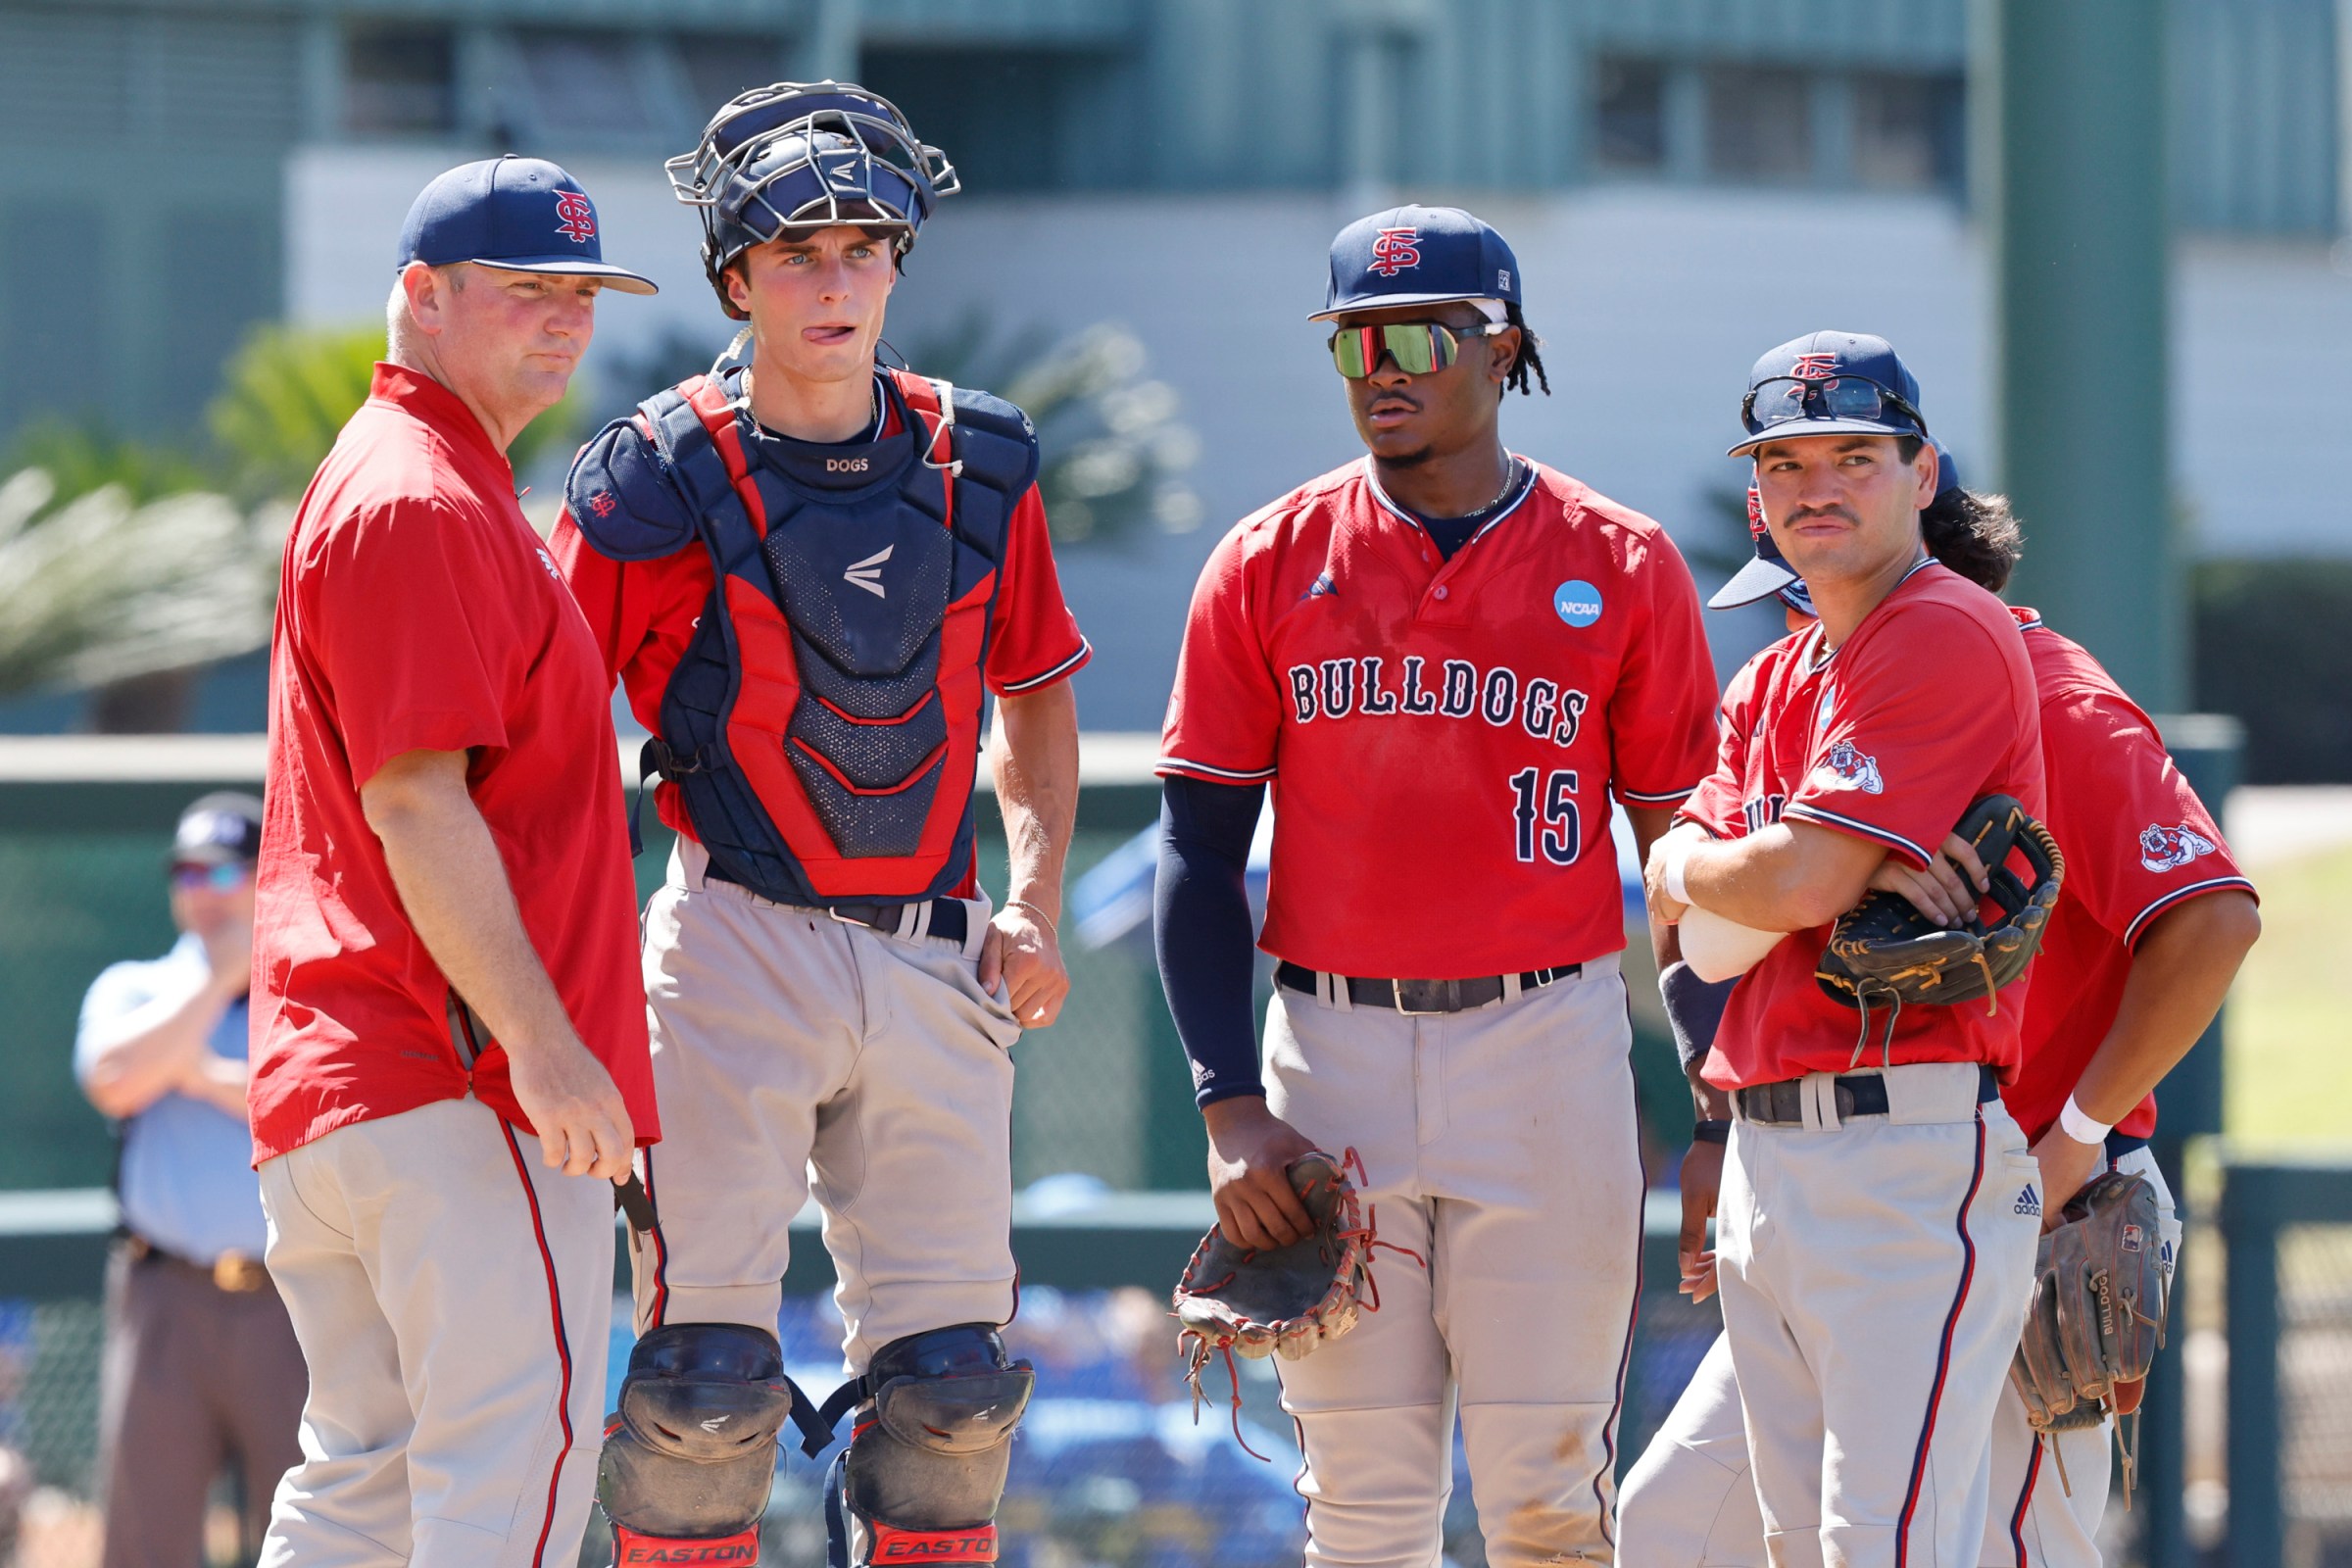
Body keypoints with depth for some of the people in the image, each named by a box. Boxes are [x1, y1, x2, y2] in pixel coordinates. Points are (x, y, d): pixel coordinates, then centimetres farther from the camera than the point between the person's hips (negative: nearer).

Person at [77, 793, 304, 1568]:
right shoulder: (134, 989, 16)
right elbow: (117, 1080, -5)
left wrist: (214, 1078, -5)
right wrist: (218, 978, 1)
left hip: (290, 1303, -1)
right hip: (165, 1303, 1)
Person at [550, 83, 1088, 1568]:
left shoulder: (979, 465, 7)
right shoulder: (661, 478, -6)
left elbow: (1036, 692, 20)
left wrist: (1035, 903, 9)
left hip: (935, 957, 4)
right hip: (741, 946, -4)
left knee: (953, 1377, 4)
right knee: (709, 1370, -11)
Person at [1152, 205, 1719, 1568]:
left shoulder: (1623, 569, 3)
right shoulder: (1272, 563, 5)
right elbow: (1199, 847, 6)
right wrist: (1231, 1104, -4)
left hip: (1547, 1042, -1)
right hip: (1335, 1045, 1)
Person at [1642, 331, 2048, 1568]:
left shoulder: (1947, 635, -10)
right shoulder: (1780, 679, 20)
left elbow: (1797, 881, -18)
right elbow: (1677, 890, 12)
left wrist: (1700, 873, 5)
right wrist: (1846, 866, -8)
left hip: (1911, 1161, -10)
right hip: (1763, 1167, 10)